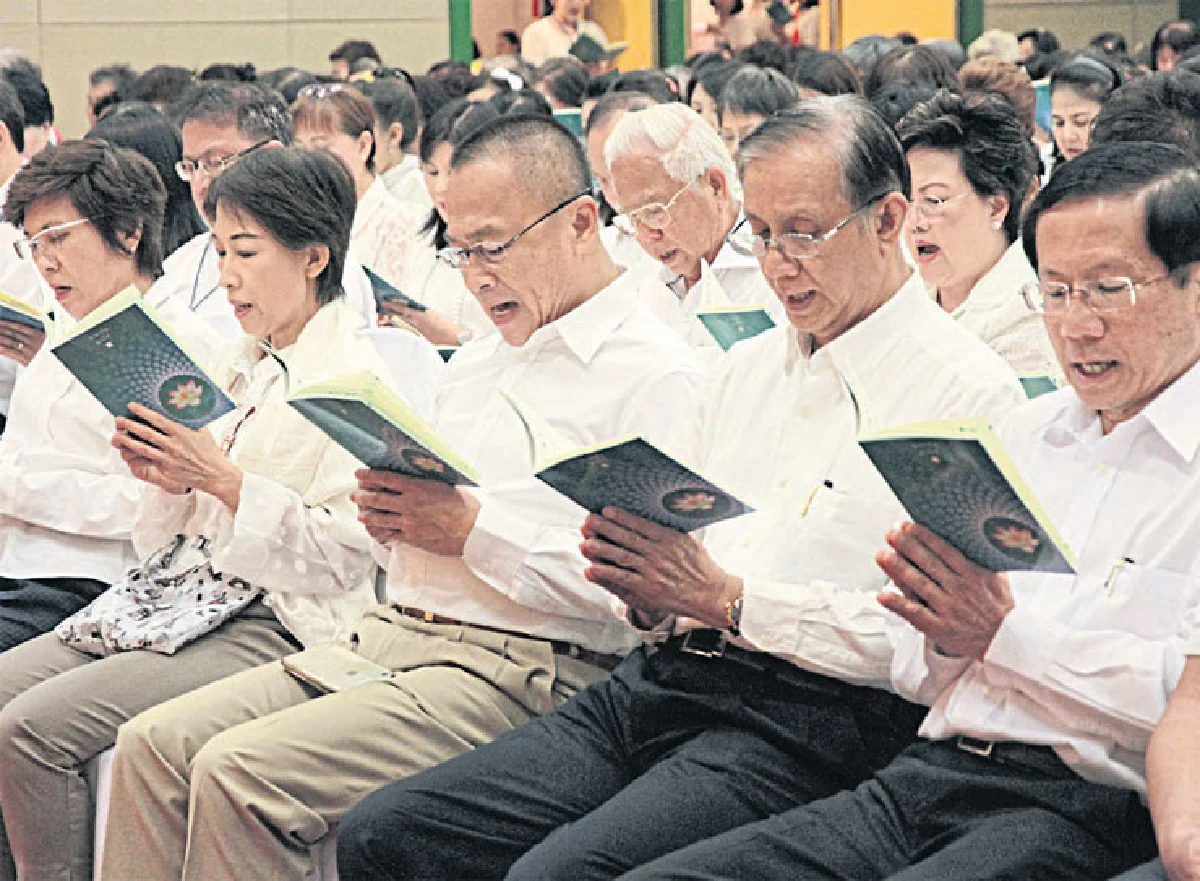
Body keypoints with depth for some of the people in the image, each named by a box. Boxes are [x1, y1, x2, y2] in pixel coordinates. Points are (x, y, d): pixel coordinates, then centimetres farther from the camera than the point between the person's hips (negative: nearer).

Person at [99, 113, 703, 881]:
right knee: (154, 745, -8)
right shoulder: (475, 364, 22)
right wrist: (392, 516, 2)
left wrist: (475, 528, -17)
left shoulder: (659, 376, -7)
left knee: (241, 773, -25)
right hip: (392, 635, 9)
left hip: (518, 670, -9)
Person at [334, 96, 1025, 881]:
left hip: (807, 718, -7)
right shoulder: (748, 368, 23)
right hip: (661, 679, 8)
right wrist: (638, 584, -1)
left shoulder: (969, 390, -2)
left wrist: (729, 599, -14)